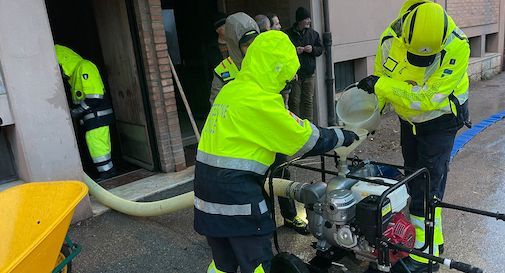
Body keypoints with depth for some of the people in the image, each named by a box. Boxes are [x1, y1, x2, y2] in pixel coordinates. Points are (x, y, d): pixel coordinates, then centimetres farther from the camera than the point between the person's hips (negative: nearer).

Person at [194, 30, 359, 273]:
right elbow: (306, 139, -9)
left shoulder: (230, 90, 10)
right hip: (236, 190, -8)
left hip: (207, 187, 9)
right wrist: (342, 136, 7)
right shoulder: (261, 100, -15)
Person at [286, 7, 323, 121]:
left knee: (308, 101, 8)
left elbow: (320, 49, 14)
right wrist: (294, 51, -15)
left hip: (309, 74, 3)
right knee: (294, 102, -2)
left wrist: (313, 49, -7)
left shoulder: (314, 33, 8)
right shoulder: (288, 34, -4)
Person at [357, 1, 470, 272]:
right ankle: (430, 237, 35)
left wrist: (382, 86, -38)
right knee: (412, 178, 15)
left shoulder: (456, 46, -31)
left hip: (440, 119, -5)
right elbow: (382, 79, -5)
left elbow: (429, 98, -35)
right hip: (409, 118, 5)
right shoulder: (390, 38, -19)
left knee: (428, 185, -9)